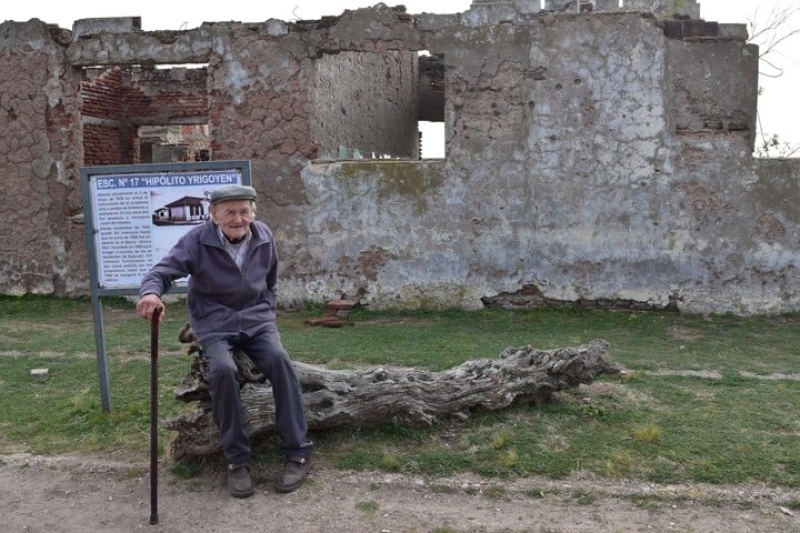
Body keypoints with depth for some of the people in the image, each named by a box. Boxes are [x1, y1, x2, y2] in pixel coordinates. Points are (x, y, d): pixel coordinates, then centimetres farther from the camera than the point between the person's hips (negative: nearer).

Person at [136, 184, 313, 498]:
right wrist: (151, 292, -40)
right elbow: (163, 270, -17)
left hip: (256, 319, 2)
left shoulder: (263, 236, 2)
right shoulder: (198, 241, -9)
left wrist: (267, 314, 7)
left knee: (279, 360, -28)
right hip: (214, 324, -2)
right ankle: (237, 460, -17)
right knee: (223, 369, -33)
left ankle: (298, 453, -19)